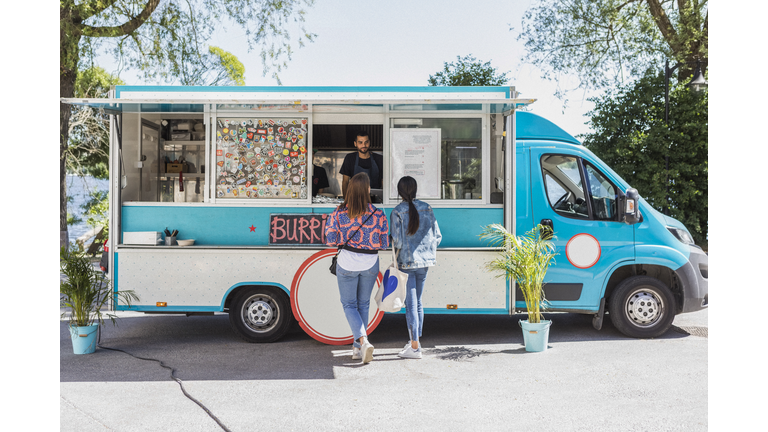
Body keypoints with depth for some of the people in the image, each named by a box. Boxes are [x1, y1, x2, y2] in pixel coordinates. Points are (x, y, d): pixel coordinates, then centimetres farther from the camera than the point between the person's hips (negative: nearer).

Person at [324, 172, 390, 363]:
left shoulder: (339, 213, -12)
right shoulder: (379, 215, -11)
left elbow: (331, 240, -10)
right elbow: (384, 244, -5)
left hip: (347, 263, -1)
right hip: (370, 264, 2)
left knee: (349, 304, 10)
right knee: (363, 304, 18)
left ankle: (363, 341, -12)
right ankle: (358, 347, 22)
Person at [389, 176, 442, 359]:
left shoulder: (397, 212, -11)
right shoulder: (427, 208, 2)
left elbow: (397, 241, -14)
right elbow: (437, 236, 5)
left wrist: (394, 260, 3)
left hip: (406, 262, -5)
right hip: (424, 261, 5)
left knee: (410, 304, -1)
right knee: (417, 302, 17)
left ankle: (415, 348, 1)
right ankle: (415, 341, 27)